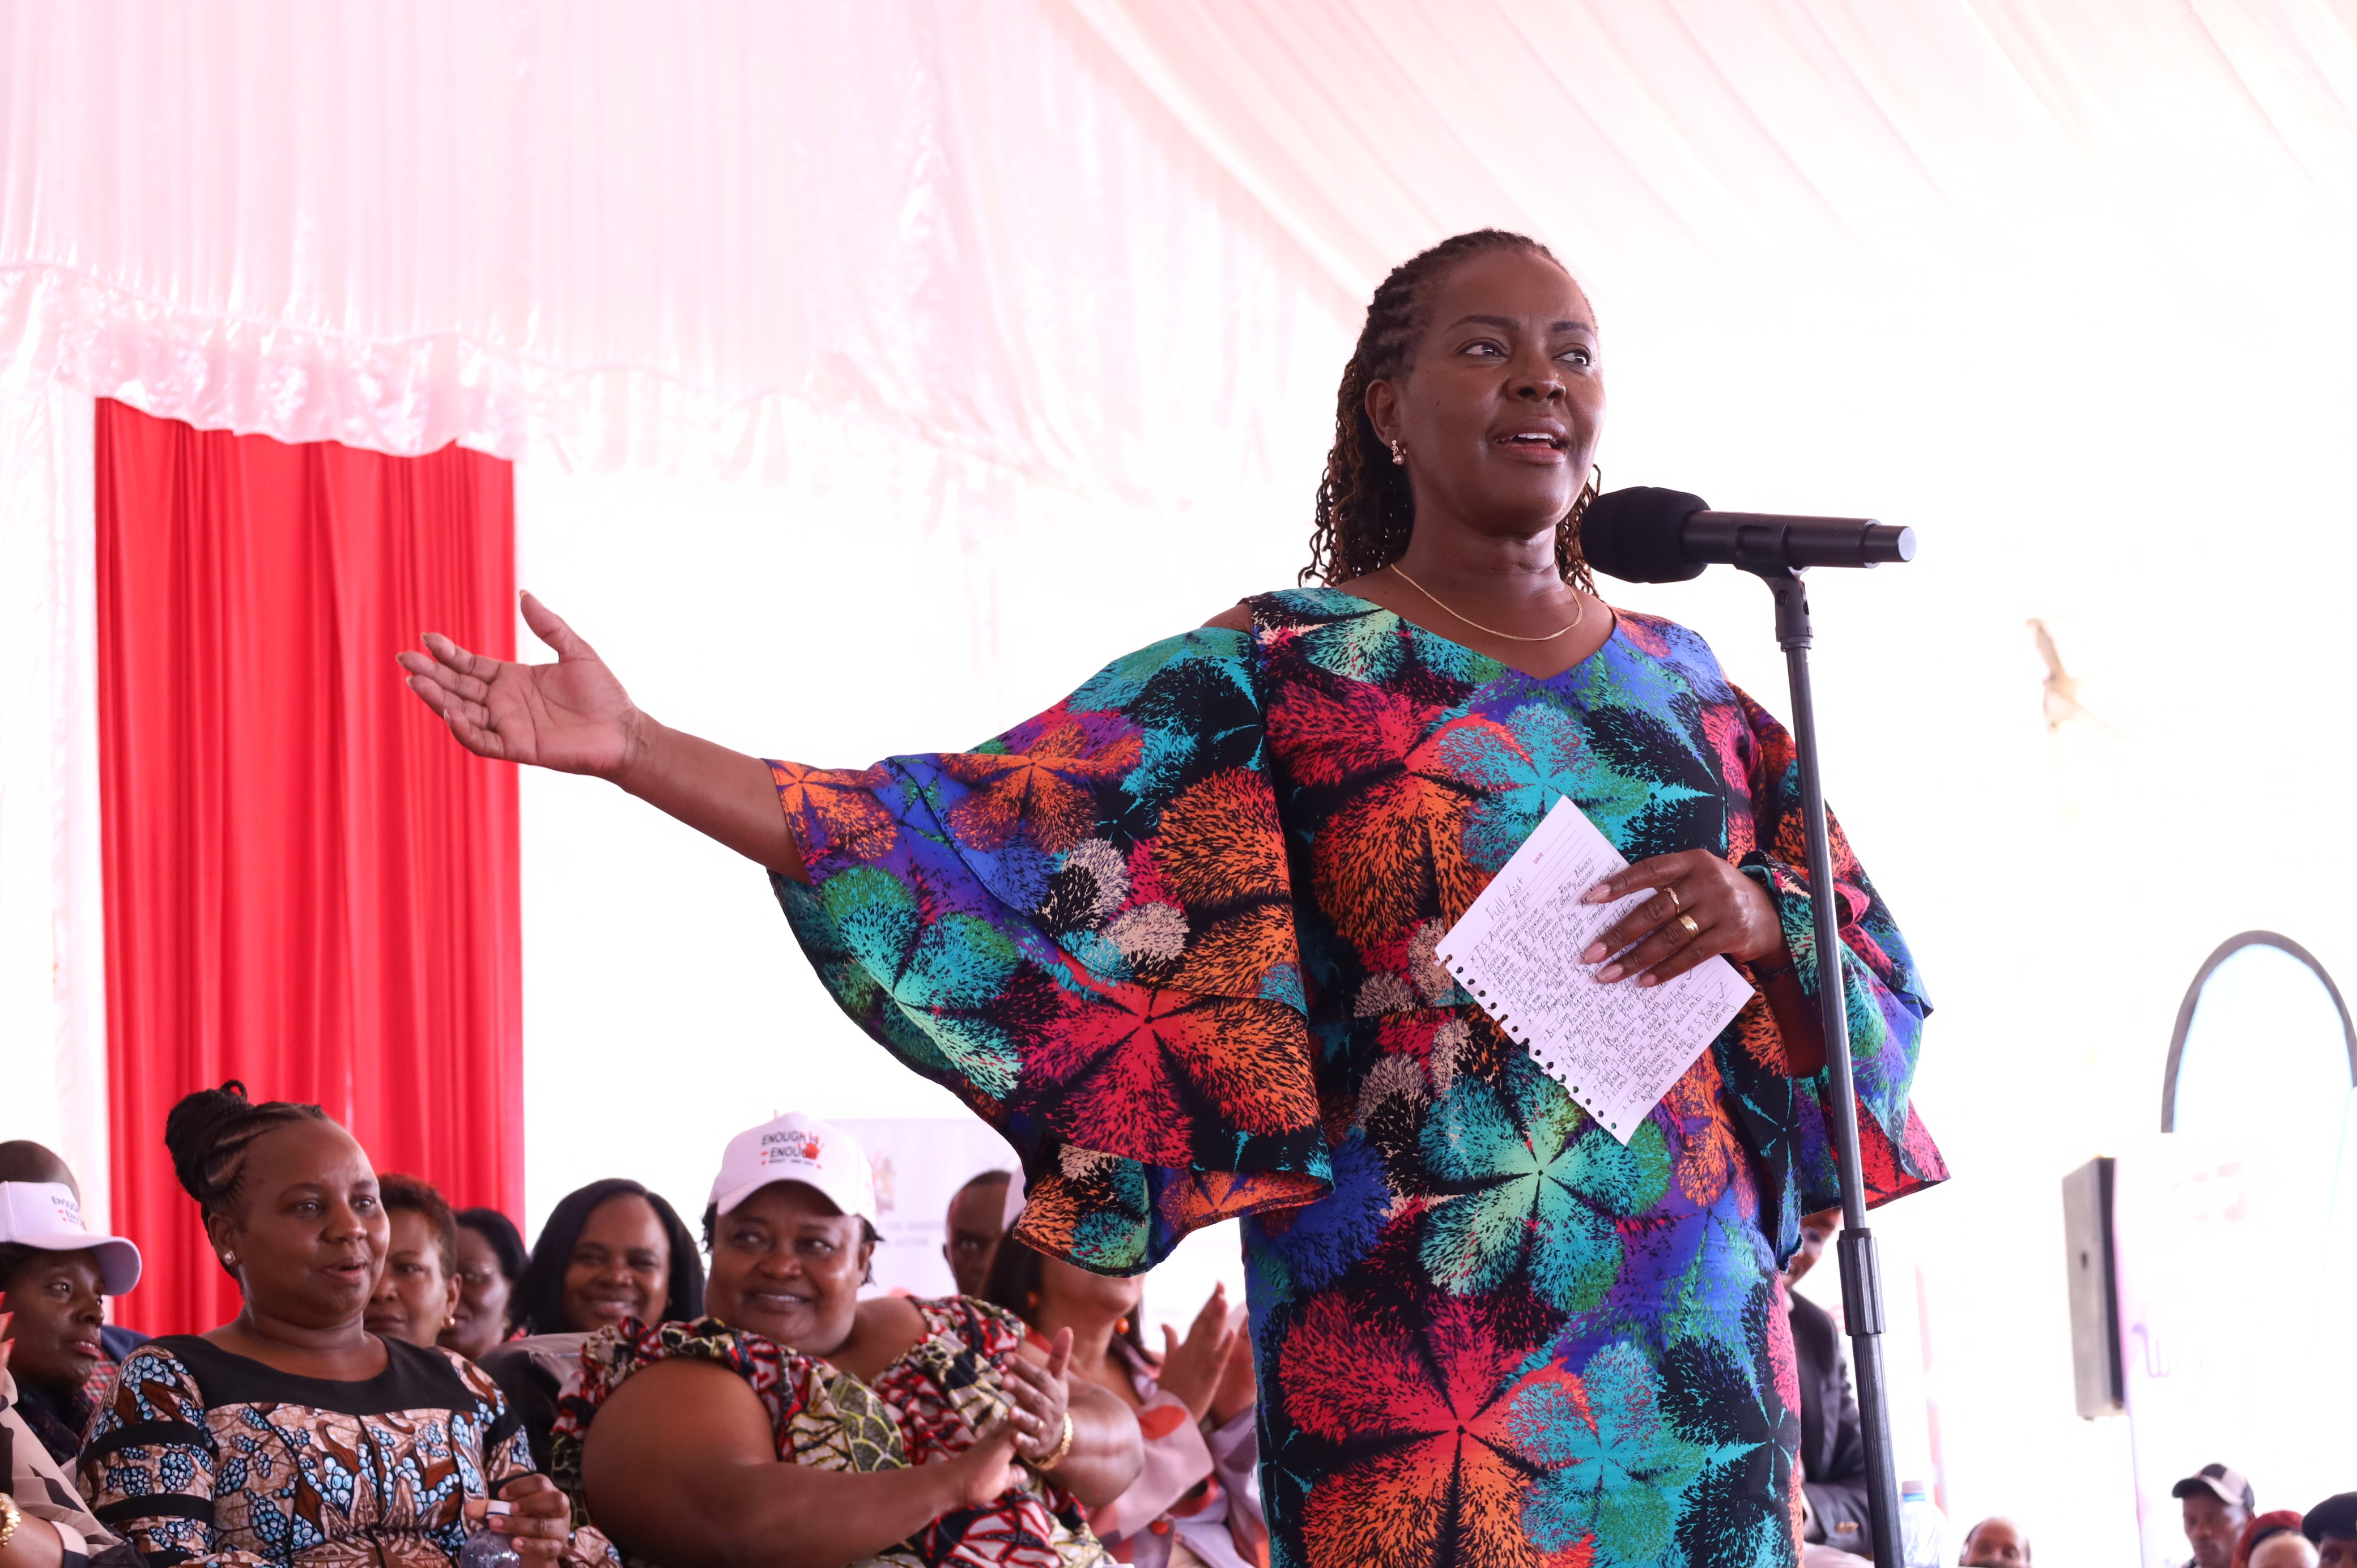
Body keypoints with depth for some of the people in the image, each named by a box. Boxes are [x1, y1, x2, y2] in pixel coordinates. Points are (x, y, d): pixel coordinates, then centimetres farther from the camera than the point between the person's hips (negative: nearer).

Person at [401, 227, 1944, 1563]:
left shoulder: (1681, 680, 13)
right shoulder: (1281, 671, 1)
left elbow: (1877, 972, 14)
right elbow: (952, 834, -5)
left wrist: (1763, 926, -9)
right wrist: (634, 747, -12)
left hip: (1690, 1330, 4)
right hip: (1421, 1347, -4)